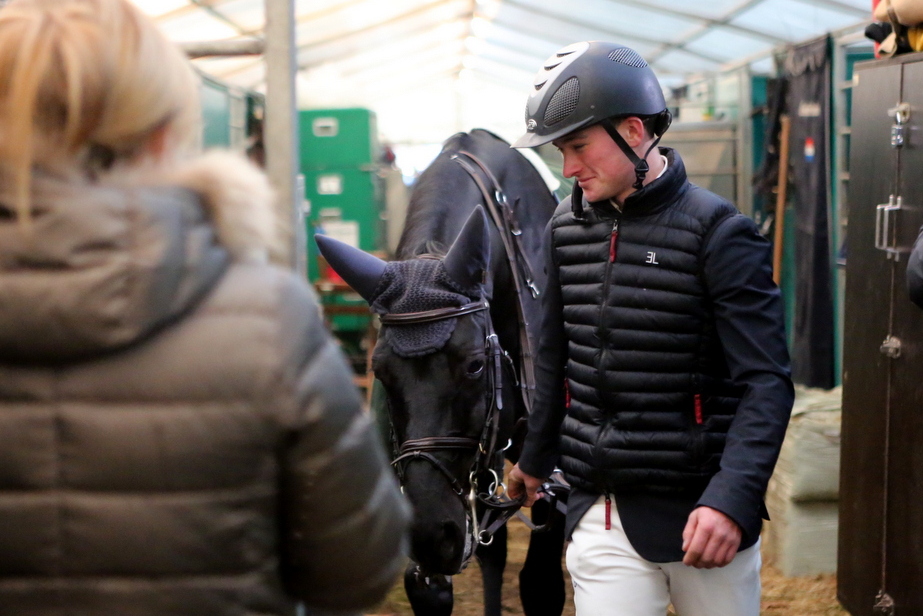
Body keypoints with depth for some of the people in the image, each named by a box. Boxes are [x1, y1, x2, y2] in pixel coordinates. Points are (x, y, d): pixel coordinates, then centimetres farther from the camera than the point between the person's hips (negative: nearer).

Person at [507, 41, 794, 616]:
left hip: (700, 510, -3)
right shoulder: (567, 228, 5)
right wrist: (536, 459, 27)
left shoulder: (718, 233, -11)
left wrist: (732, 500, -27)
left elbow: (766, 384, -15)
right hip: (599, 510, 4)